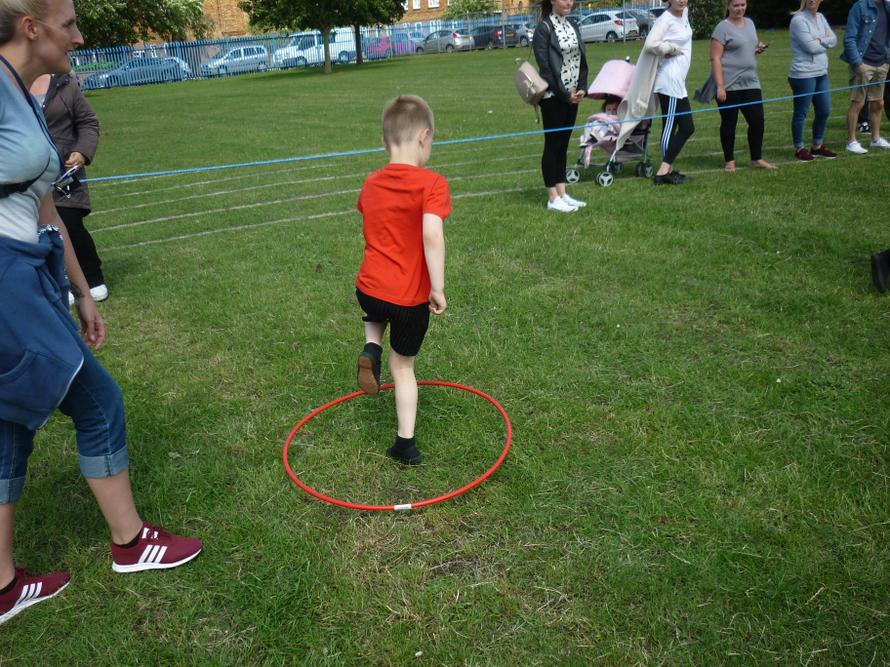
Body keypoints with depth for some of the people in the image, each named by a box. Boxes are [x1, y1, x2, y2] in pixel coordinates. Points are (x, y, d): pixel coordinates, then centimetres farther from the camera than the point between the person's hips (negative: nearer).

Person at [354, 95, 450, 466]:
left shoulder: (370, 184, 4)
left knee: (375, 315, 39)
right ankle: (405, 443, 21)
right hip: (411, 297, -3)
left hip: (369, 287, 4)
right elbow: (432, 235, -27)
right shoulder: (431, 183, -14)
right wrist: (438, 288, -21)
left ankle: (371, 349, 10)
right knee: (403, 366, 15)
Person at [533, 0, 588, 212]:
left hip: (572, 96, 7)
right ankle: (553, 199, 4)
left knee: (563, 145, 10)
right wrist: (564, 94, -14)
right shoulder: (543, 28, -8)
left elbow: (581, 60, 13)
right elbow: (544, 66, -14)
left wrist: (581, 88, -1)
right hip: (553, 96, -7)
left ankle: (562, 194, 15)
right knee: (552, 145, -2)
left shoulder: (573, 26, 13)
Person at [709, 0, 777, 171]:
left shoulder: (750, 23, 14)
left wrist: (759, 48, 4)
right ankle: (729, 161, 14)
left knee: (757, 120, 3)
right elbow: (715, 59, -13)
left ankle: (757, 159, 13)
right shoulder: (723, 28, -7)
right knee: (729, 123, 3)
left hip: (751, 84, 6)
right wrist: (720, 86, -21)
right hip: (729, 86, -6)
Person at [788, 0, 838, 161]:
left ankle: (817, 146, 26)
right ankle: (799, 148, 14)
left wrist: (820, 41, -11)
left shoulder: (820, 17, 13)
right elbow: (811, 47, -17)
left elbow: (834, 39, 7)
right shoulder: (798, 20, -11)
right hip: (803, 74, -8)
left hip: (821, 73, 8)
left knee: (824, 111, 13)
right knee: (801, 113, 1)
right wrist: (826, 42, 0)